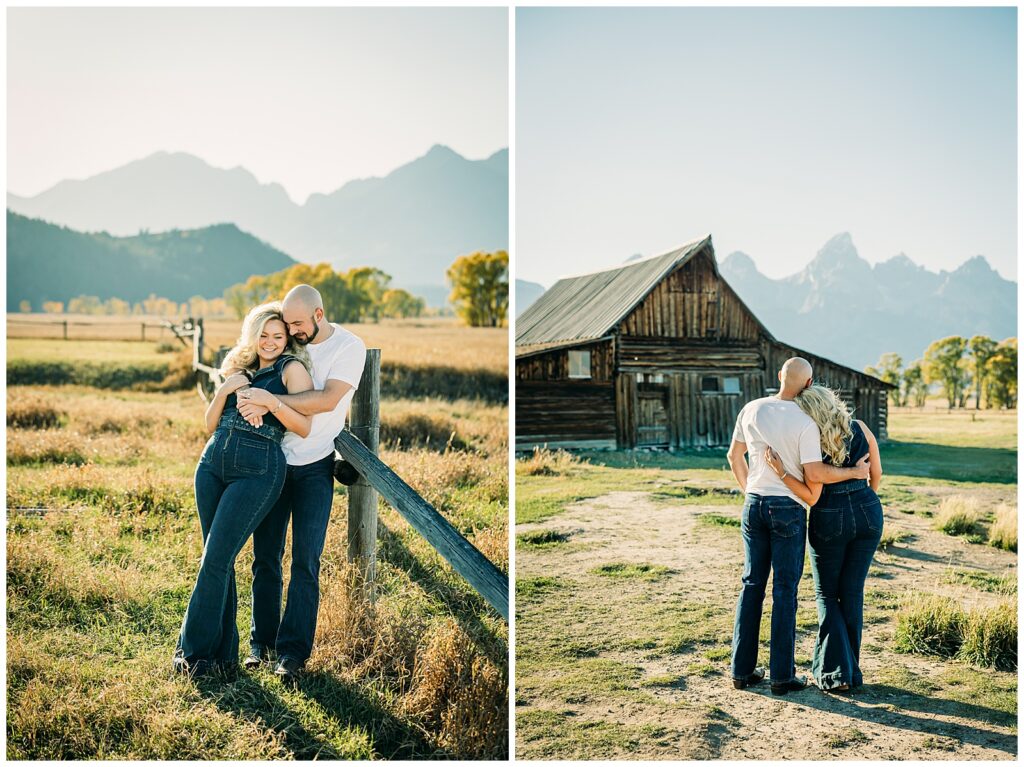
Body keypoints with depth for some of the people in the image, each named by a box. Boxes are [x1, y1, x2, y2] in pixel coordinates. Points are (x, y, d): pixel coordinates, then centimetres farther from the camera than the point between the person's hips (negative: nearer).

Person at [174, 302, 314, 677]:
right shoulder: (239, 370, 19)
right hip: (213, 462, 6)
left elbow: (304, 427, -9)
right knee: (217, 559, 6)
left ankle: (196, 650, 3)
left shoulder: (292, 368, 1)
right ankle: (222, 650, 16)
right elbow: (211, 425, 16)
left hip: (258, 470, -6)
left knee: (216, 559, -9)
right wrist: (224, 391, 0)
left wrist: (271, 401, -22)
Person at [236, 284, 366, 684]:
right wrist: (254, 402, -17)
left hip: (315, 466, -3)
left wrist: (269, 400, -30)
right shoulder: (288, 344, 4)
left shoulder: (349, 347, -8)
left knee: (305, 562, -3)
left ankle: (293, 651, 3)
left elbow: (328, 399, -21)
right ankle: (262, 641, 18)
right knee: (265, 557, 6)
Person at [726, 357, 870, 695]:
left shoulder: (751, 410, 2)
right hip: (788, 509, -5)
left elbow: (734, 456, 12)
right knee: (785, 591, 3)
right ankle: (782, 675, 7)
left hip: (754, 504, 5)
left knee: (752, 585, 11)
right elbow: (815, 474, -17)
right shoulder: (805, 422, -14)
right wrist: (855, 473, -2)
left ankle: (743, 670, 14)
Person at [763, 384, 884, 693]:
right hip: (867, 514, 4)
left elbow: (811, 496, -16)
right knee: (852, 594, 13)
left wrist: (779, 471, -20)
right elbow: (877, 473, 9)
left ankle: (834, 672, 2)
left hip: (830, 519, -4)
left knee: (826, 595, 11)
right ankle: (851, 670, 17)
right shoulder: (861, 429, -2)